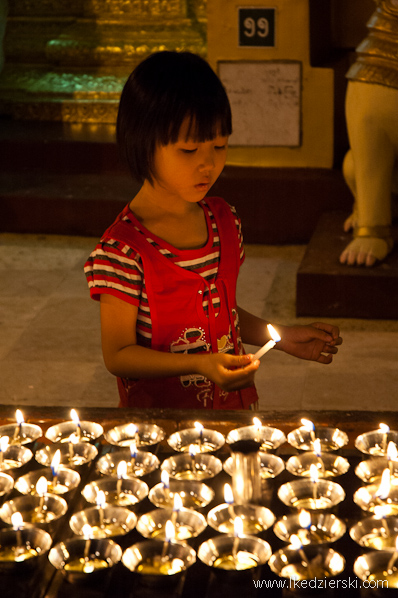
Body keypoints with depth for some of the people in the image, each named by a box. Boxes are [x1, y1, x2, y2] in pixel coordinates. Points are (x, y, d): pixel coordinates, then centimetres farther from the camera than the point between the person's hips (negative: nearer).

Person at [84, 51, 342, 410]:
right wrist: (199, 364, -27)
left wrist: (283, 338, 2)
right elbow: (118, 355, -18)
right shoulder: (124, 249, -21)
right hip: (158, 413, -5)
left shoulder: (224, 219, 0)